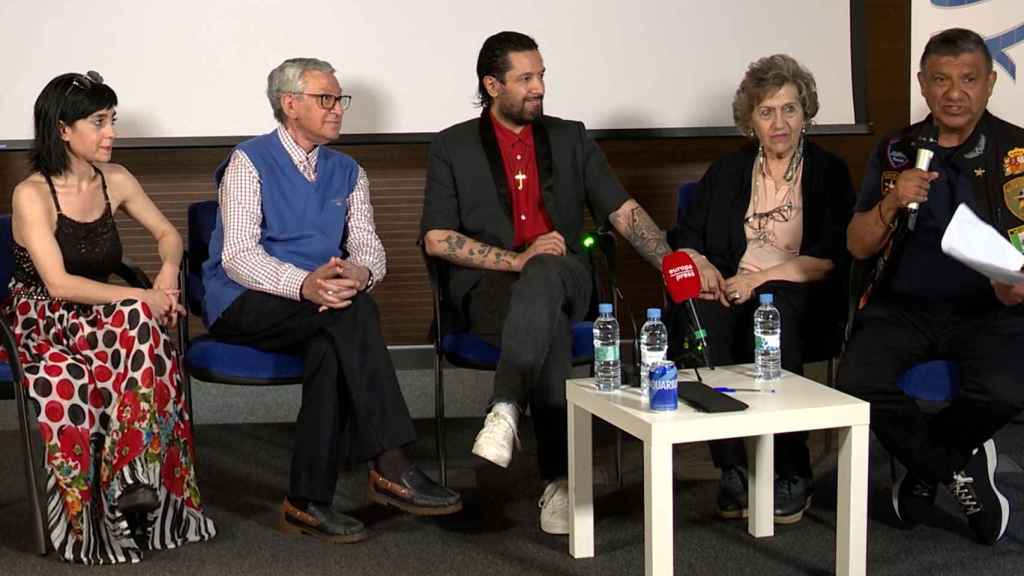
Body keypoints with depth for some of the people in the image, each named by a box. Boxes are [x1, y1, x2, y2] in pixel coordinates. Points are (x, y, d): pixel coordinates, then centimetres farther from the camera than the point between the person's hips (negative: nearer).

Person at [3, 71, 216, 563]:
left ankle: (133, 483, -26)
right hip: (43, 324, -5)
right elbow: (59, 284, -20)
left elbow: (167, 234, 17)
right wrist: (141, 297, -23)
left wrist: (167, 274, -5)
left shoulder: (115, 182, 5)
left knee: (140, 322, -30)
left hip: (99, 319, 5)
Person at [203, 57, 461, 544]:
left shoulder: (347, 172, 16)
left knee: (332, 348, -33)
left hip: (314, 309, 5)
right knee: (351, 311, -32)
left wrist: (358, 273, -22)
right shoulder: (250, 162, -2)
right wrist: (304, 284, -33)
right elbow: (238, 256, -14)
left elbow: (368, 246, 5)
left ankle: (308, 501, -30)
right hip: (244, 307, -4)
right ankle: (389, 466, -34)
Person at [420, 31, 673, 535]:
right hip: (490, 286, -1)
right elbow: (437, 239, -1)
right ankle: (558, 480, -34)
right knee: (551, 332, -36)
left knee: (544, 274, -37)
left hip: (563, 280, 2)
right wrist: (517, 259, -14)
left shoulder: (570, 138, 15)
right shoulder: (452, 147, 7)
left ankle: (506, 409, -42)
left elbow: (624, 212, 9)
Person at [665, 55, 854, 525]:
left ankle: (792, 474, -27)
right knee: (699, 317, -32)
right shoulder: (727, 171, 17)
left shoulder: (828, 173, 8)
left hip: (801, 296, -2)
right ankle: (732, 468, -25)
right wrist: (700, 263, -7)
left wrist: (761, 277, -13)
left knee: (772, 307, -37)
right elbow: (684, 238, 16)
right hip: (729, 289, 2)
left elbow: (831, 260, -2)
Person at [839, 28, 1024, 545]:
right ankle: (961, 470, 1)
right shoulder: (895, 151, 9)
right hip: (901, 305, 2)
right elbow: (858, 247, 7)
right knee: (857, 382, -26)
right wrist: (891, 204, -14)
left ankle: (925, 464, 3)